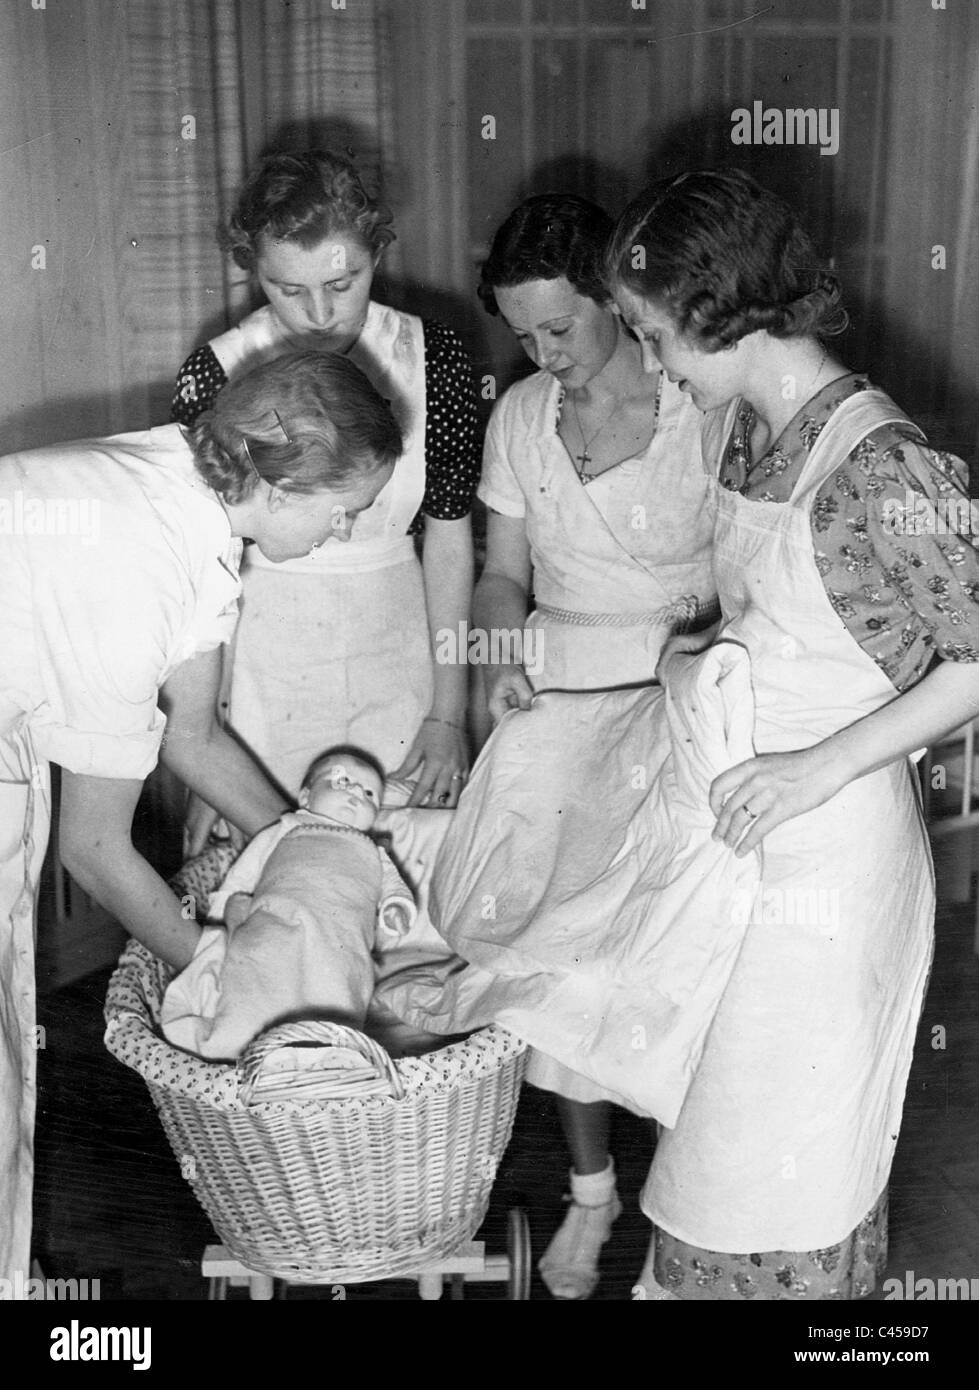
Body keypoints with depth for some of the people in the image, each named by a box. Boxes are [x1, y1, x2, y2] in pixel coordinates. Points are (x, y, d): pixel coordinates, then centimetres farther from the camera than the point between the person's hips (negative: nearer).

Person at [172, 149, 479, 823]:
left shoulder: (432, 357, -7)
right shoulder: (214, 375, -11)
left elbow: (448, 540, -1)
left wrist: (449, 715, -2)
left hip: (394, 662, 1)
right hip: (258, 663, -1)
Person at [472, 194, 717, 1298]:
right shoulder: (519, 418, 5)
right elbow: (503, 573, 11)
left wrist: (703, 639, -24)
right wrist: (503, 657, -7)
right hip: (557, 710, 4)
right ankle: (590, 1189, 26)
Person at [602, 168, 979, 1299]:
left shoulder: (880, 465, -22)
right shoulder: (738, 425, 3)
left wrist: (818, 766, -21)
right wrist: (704, 653, -1)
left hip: (825, 844, -7)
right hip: (737, 824, 8)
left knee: (788, 1152, 11)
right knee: (727, 1120, 22)